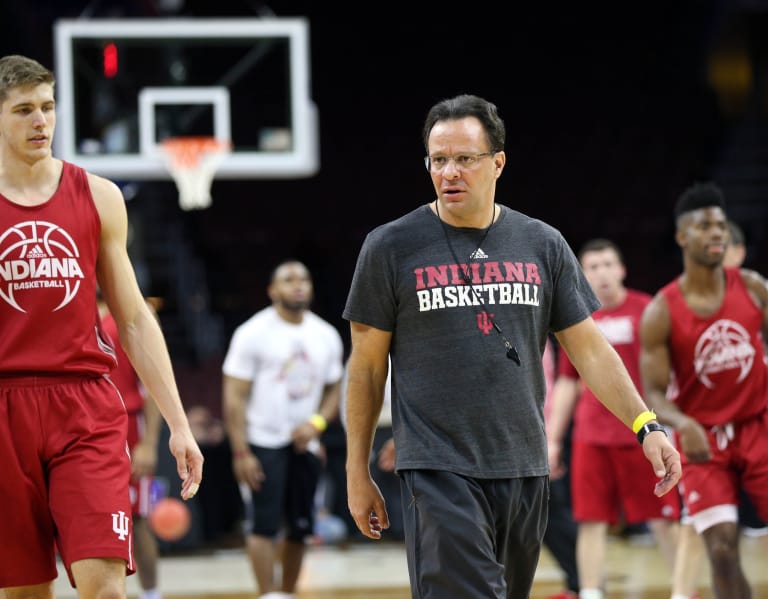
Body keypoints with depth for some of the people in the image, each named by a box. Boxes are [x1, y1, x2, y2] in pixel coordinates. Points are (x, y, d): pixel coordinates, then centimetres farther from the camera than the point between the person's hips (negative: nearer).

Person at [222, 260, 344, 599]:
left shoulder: (326, 336, 7)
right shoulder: (253, 333, -7)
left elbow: (334, 391, 15)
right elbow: (234, 397, -9)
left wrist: (317, 424, -6)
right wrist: (241, 453, -16)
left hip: (303, 444, 5)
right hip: (263, 443, -5)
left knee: (300, 528, 7)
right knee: (265, 525, -12)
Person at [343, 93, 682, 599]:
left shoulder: (543, 245, 9)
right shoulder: (391, 247, 0)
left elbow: (589, 349, 10)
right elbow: (367, 365, 4)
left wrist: (646, 425, -2)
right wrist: (358, 472, 4)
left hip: (525, 472, 4)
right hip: (438, 472, -4)